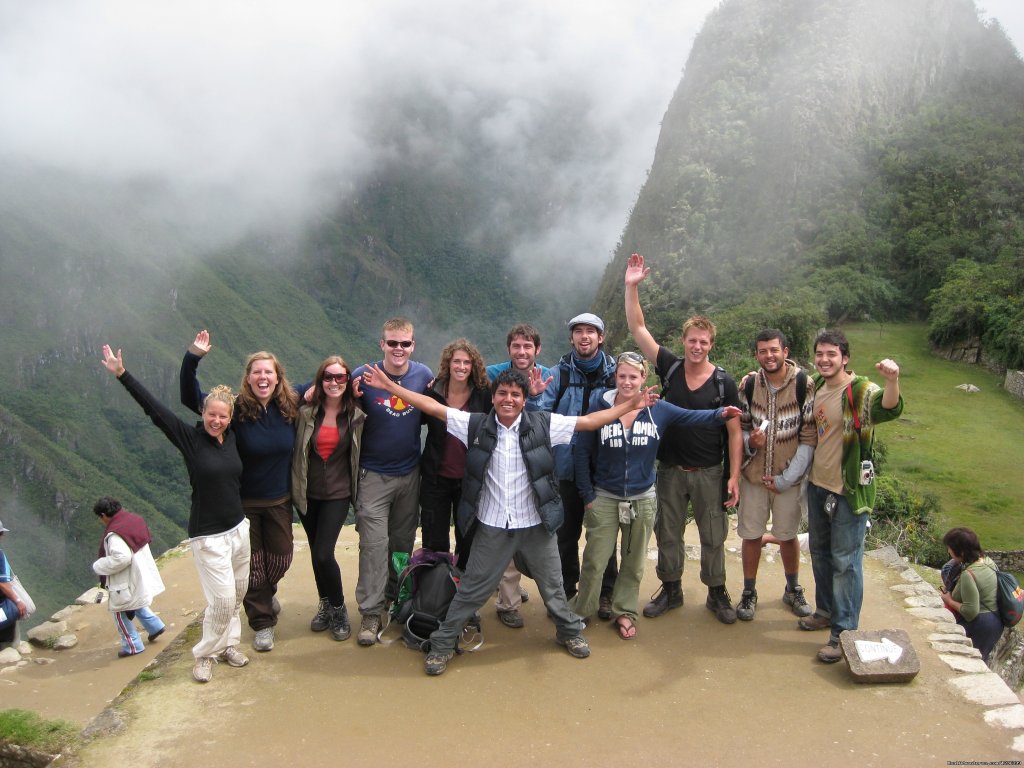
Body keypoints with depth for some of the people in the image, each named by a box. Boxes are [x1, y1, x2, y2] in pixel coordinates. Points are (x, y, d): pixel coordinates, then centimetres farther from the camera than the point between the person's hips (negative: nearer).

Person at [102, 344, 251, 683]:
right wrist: (122, 375, -20)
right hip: (208, 535, -5)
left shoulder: (232, 437, 1)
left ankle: (227, 644, 31)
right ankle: (205, 654, 14)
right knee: (223, 598, -7)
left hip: (239, 528, 6)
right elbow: (154, 409, -16)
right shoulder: (189, 438, -11)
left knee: (237, 593, 13)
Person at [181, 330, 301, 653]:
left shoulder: (291, 405, -8)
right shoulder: (237, 409, -17)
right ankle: (262, 622, 27)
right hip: (244, 502, -3)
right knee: (252, 563, 9)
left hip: (279, 501, 3)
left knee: (281, 557, 15)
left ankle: (266, 591, 49)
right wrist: (193, 357, -34)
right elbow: (190, 397, -22)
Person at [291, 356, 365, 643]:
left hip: (338, 494, -2)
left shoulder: (356, 416, -5)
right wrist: (294, 486, -3)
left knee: (323, 554, -11)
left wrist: (358, 491, 1)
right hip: (307, 492, 2)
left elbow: (359, 455, 3)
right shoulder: (306, 412, -5)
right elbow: (294, 449, 0)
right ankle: (325, 605, 34)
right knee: (316, 553, 14)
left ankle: (338, 610, 11)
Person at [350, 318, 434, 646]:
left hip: (410, 472, 3)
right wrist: (352, 397, -21)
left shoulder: (424, 375, -4)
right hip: (374, 474, -3)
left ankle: (394, 597, 32)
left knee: (403, 541, 14)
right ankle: (371, 613, 3)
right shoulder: (364, 375, -13)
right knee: (374, 544, -5)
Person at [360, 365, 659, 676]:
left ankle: (570, 632, 44)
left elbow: (590, 420, -6)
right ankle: (442, 645, 24)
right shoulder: (476, 425, -6)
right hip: (492, 527, -1)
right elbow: (433, 406, -6)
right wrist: (390, 385, -9)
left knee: (552, 586, 19)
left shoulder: (543, 424, -8)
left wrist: (632, 403, -9)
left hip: (536, 525, 1)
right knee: (471, 590, 8)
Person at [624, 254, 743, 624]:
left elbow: (734, 432, -5)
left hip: (710, 472, -2)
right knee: (667, 532, 12)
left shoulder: (724, 382, -7)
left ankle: (717, 593, 27)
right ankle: (670, 589, 30)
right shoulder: (670, 368, -3)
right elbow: (637, 328, -6)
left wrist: (734, 477, -9)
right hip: (670, 468, 2)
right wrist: (632, 287, -15)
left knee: (714, 535, 9)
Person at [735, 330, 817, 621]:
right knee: (751, 535, 8)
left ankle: (793, 589, 34)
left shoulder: (804, 384, -11)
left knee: (788, 535, 12)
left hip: (789, 477, -2)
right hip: (753, 474, 2)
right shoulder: (749, 385, -2)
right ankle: (749, 592, 25)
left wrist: (786, 478, -12)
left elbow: (809, 437, -10)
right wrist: (749, 440, -16)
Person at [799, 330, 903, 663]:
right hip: (817, 484, 8)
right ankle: (826, 610, 38)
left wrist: (892, 381, -61)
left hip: (849, 489, -8)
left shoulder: (861, 391, -19)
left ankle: (844, 631, 8)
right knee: (820, 551, 21)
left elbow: (889, 409, -41)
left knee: (845, 561, -1)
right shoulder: (815, 386, 4)